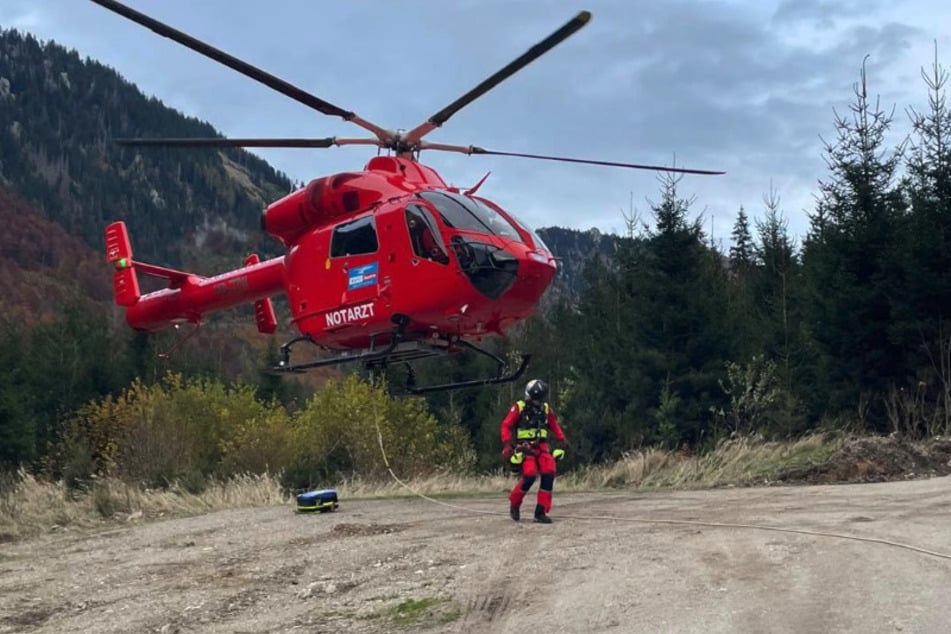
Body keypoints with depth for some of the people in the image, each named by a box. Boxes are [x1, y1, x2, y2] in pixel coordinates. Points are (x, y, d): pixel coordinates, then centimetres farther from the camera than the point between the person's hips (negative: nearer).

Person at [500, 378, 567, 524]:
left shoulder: (546, 409, 11)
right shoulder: (519, 408, -3)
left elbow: (554, 424, 23)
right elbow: (506, 426, -5)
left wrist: (562, 438, 7)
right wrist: (507, 444, -17)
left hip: (542, 446, 5)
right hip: (524, 446, -5)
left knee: (549, 474, -15)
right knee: (530, 475, -23)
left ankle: (541, 512, -8)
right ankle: (514, 504, 3)